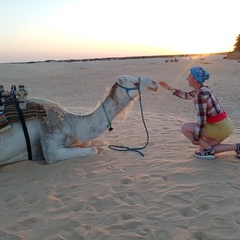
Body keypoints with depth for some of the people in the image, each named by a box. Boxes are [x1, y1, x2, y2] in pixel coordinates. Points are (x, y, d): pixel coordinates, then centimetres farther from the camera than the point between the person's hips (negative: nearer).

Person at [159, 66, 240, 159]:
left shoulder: (200, 95, -22)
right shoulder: (202, 89, 7)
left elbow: (201, 120, -21)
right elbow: (187, 95, 25)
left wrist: (195, 138, -10)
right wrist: (169, 88, 24)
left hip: (220, 128, -9)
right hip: (225, 125, 9)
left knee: (185, 127, -4)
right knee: (202, 149, 20)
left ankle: (209, 150, 2)